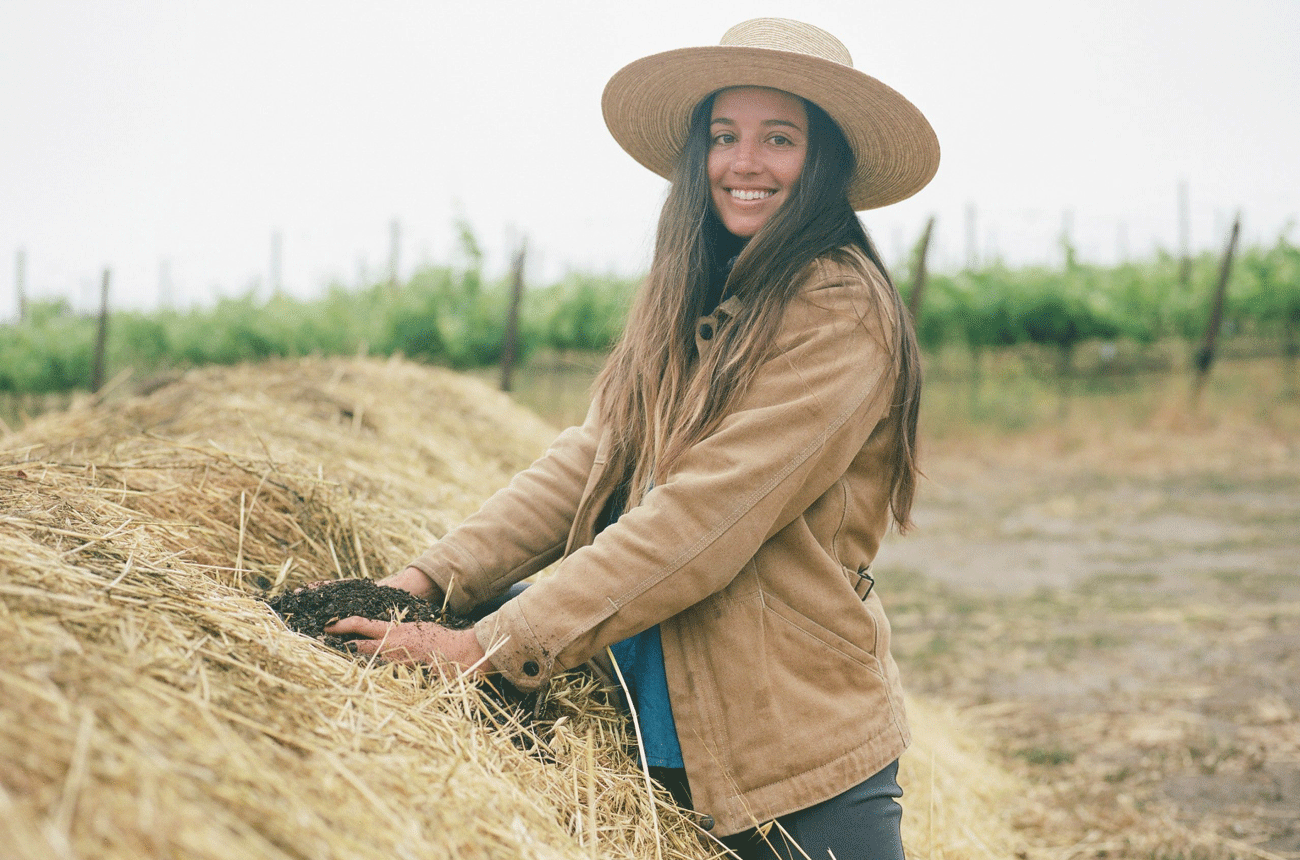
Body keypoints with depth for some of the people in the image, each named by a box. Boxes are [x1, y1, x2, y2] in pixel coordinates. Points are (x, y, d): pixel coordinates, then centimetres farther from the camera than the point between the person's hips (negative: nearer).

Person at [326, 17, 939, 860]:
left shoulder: (841, 313, -16)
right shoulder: (691, 301, 9)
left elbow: (699, 520, -24)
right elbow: (592, 457, 0)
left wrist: (488, 646, -25)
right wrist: (434, 578, -13)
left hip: (798, 762, -4)